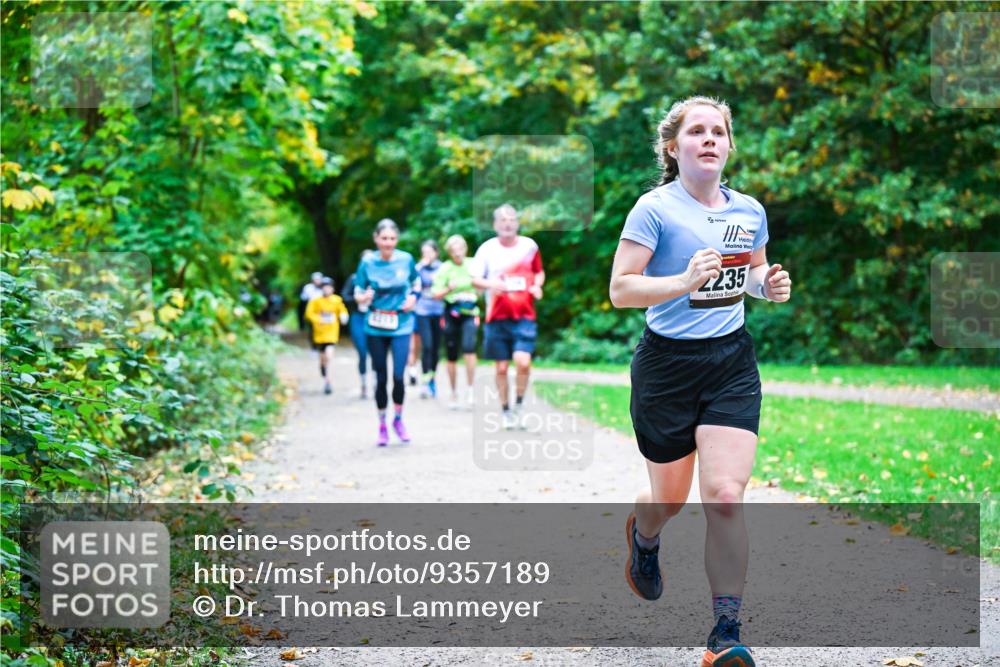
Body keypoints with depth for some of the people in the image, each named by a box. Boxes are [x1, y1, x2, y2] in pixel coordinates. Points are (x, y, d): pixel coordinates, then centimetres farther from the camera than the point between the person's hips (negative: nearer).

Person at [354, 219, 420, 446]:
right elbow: (358, 297, 0)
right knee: (381, 378, 5)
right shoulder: (368, 263, -5)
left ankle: (398, 419, 15)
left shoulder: (406, 259, -2)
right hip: (375, 328, 0)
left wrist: (413, 296, -5)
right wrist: (365, 297, -23)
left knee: (398, 376, -10)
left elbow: (416, 282, 15)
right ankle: (382, 424, 22)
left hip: (401, 326, 0)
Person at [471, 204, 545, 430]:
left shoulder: (530, 246, 7)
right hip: (497, 317, 0)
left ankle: (519, 404, 5)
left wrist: (537, 286, 0)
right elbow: (475, 279, 1)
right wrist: (491, 284, -19)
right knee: (501, 367, 3)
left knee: (523, 361, -17)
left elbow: (539, 272, 21)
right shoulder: (487, 249, 1)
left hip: (524, 316, 0)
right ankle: (506, 411, 18)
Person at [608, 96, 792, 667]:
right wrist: (685, 281, -27)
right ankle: (644, 534, 50)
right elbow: (620, 289, -13)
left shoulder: (749, 210, 6)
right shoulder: (655, 208, -9)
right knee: (669, 499, 10)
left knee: (725, 495, -12)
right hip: (667, 366, -3)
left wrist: (769, 284, 1)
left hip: (732, 362, 3)